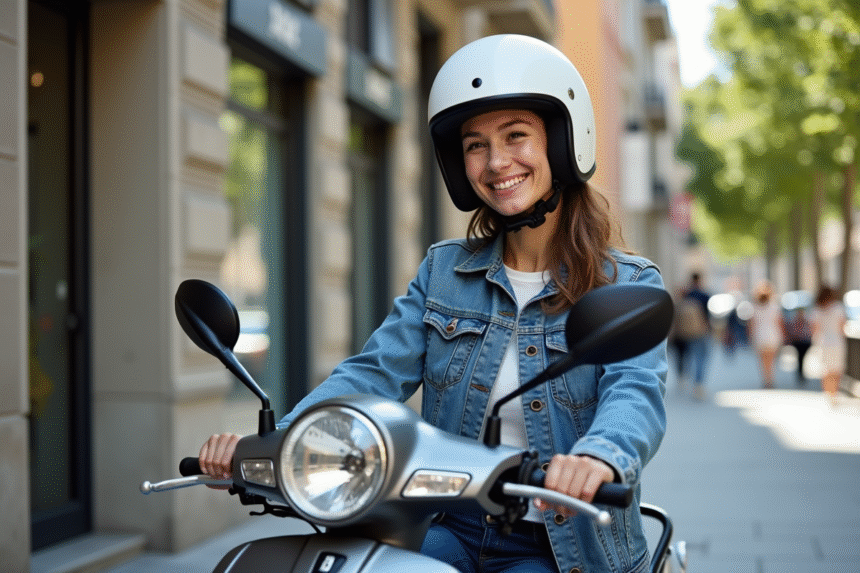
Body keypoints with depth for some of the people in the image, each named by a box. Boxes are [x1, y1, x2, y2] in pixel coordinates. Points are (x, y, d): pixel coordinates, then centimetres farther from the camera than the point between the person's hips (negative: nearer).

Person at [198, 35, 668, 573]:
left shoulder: (627, 285, -2)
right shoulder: (444, 271, 10)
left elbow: (636, 393, -19)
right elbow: (376, 372, -1)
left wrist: (600, 456, -45)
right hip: (448, 527, 2)